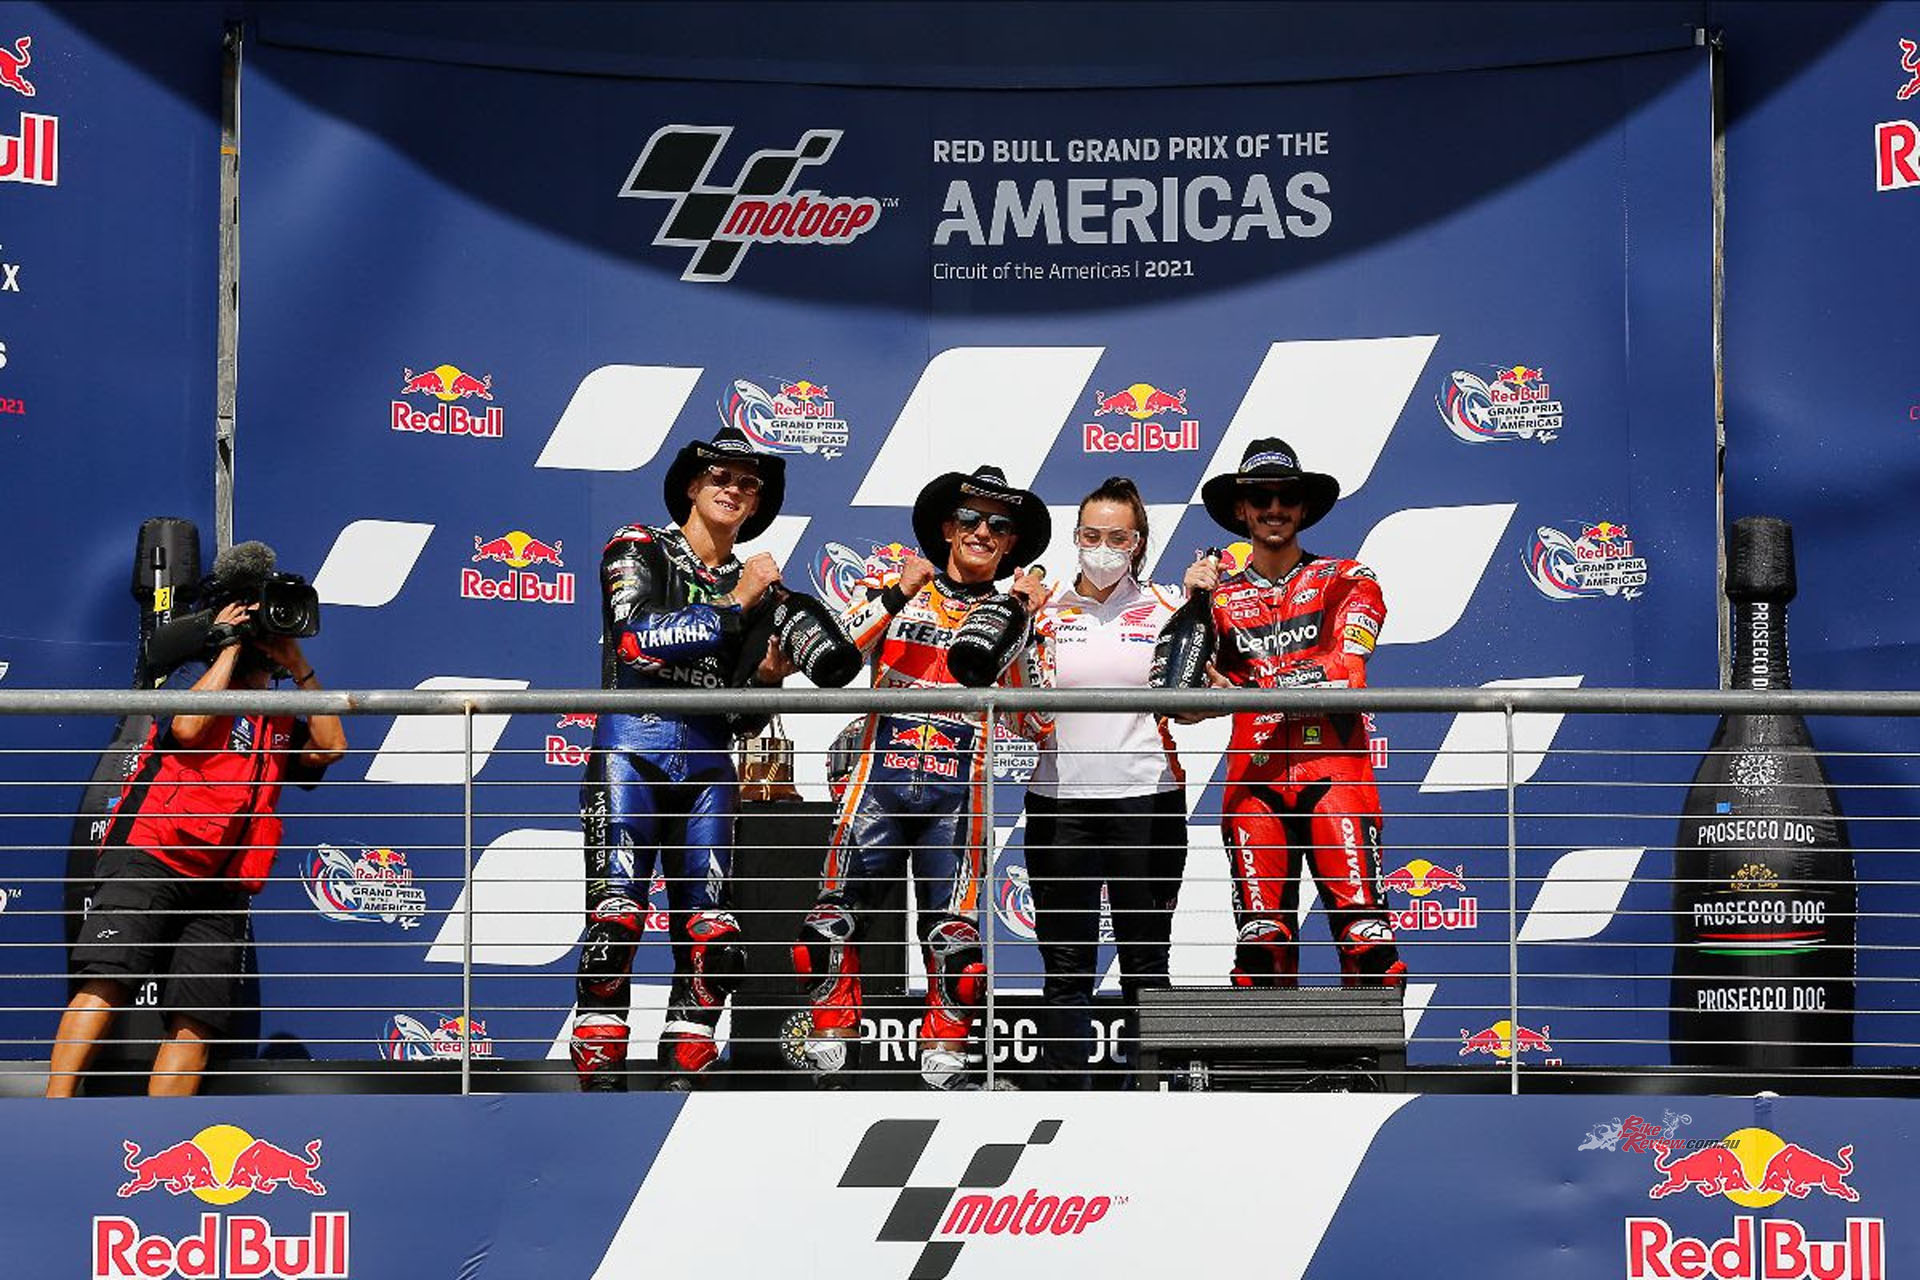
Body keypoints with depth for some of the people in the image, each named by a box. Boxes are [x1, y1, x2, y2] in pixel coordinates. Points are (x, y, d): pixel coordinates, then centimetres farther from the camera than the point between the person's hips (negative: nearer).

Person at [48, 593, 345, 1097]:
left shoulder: (282, 724, 26)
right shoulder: (197, 688, 13)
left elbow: (331, 747, 10)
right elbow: (188, 728, -9)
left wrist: (299, 666, 11)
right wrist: (231, 646, 1)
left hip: (221, 892, 5)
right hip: (150, 862, -5)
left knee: (196, 1022, -8)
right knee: (107, 984, -21)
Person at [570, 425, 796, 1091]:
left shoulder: (754, 588, 18)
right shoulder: (640, 550, 6)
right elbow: (639, 642, -13)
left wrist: (768, 677, -3)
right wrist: (732, 605, -11)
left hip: (709, 762, 5)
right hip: (633, 743, -5)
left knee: (711, 936, -1)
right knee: (616, 918, -15)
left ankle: (682, 1082, 4)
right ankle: (598, 1080, -15)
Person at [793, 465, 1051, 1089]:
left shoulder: (1015, 615, 12)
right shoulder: (892, 587, 10)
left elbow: (1035, 723, 1)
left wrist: (1024, 627, -7)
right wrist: (897, 595, -14)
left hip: (957, 795, 1)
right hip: (880, 778, 0)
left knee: (956, 937, -6)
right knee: (832, 920, -7)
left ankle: (943, 1061, 8)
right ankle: (830, 1055, 6)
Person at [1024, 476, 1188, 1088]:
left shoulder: (1165, 606, 5)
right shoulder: (1045, 607, 7)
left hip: (1145, 798, -1)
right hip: (1060, 801, 1)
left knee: (1145, 959, 4)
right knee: (1065, 963, 3)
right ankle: (1067, 1087, 9)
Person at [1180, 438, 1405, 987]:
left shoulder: (1346, 581, 12)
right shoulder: (1220, 595, 16)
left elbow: (1342, 670, -6)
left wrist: (1244, 692, -14)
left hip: (1333, 772, -2)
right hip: (1253, 781, 2)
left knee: (1363, 927, -10)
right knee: (1261, 936, -1)